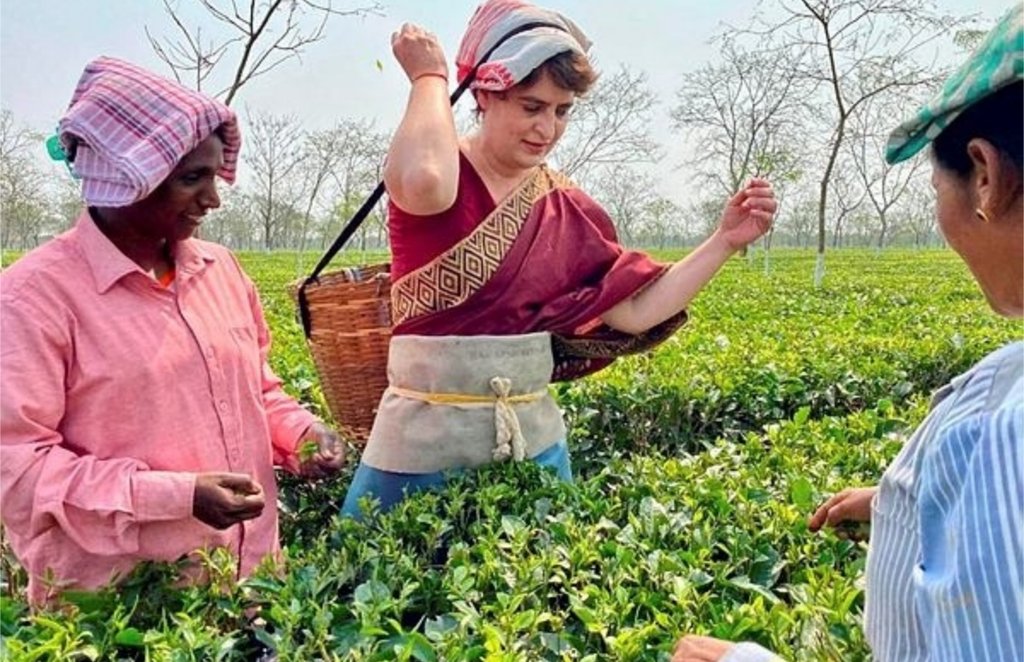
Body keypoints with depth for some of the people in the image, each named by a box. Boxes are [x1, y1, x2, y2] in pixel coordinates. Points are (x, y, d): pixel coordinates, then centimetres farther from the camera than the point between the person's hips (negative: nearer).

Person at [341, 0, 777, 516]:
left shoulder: (566, 207, 4)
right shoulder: (438, 172, -11)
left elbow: (636, 313, 0)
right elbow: (425, 183, -37)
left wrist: (725, 240, -7)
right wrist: (430, 78, -20)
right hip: (422, 445, -4)